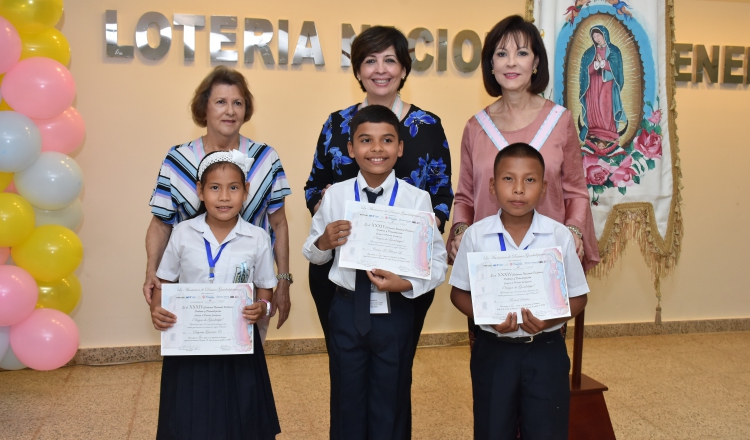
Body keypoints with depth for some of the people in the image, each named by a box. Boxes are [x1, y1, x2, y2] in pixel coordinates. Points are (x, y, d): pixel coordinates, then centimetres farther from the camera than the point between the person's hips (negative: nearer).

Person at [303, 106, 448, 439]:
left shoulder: (417, 199, -11)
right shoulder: (335, 195, -4)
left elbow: (437, 264, -10)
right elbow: (312, 255, 5)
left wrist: (405, 283, -26)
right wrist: (323, 242, -16)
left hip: (395, 311, -1)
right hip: (347, 309, 2)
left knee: (391, 407, 17)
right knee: (347, 404, 19)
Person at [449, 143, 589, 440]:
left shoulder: (560, 235, -8)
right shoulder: (476, 235, -8)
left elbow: (578, 297, 0)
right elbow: (459, 293, 1)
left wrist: (550, 319, -19)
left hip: (546, 350, 0)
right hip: (493, 350, 0)